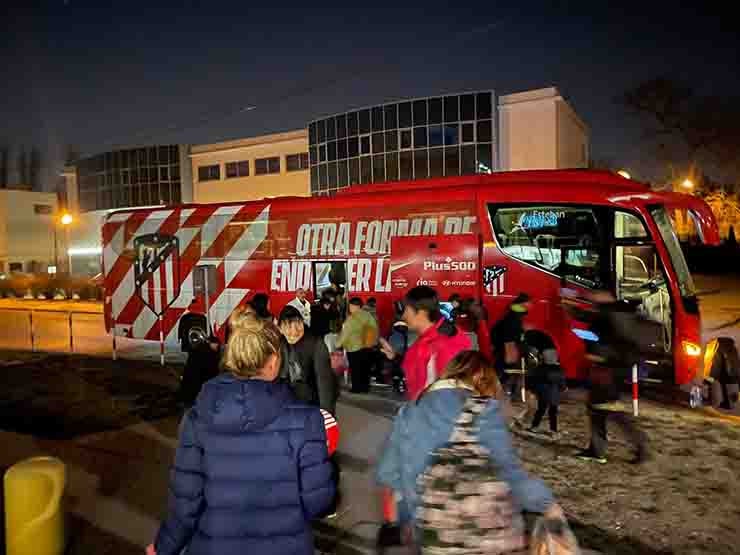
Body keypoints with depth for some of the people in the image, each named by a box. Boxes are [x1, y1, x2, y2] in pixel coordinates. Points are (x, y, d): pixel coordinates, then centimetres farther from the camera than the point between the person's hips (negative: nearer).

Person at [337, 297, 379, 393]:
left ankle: (357, 389, 11)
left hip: (355, 348, -6)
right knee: (365, 370, 15)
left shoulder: (352, 318, -19)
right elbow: (374, 328, 9)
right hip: (368, 347, 7)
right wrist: (373, 342, 22)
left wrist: (338, 344, -3)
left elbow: (345, 333, -15)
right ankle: (365, 389, 24)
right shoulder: (368, 315, 1)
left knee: (356, 370, 5)